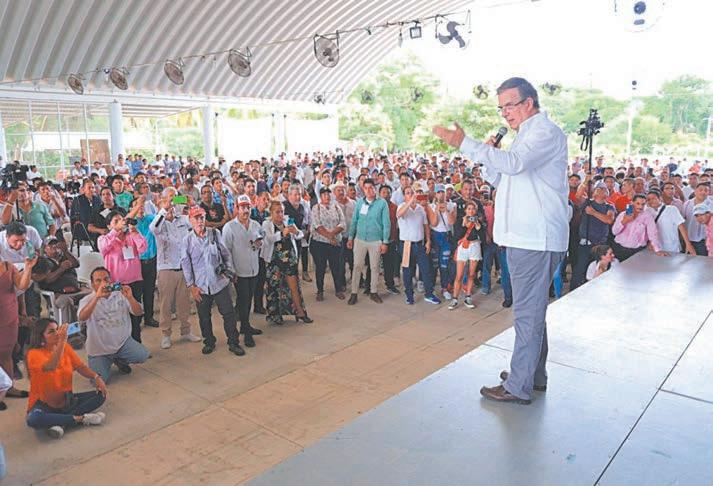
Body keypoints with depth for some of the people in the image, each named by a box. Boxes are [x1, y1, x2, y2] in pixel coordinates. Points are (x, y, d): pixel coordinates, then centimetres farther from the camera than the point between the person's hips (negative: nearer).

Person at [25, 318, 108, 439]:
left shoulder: (66, 347, 0)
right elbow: (51, 366, -37)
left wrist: (96, 377, -15)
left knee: (100, 394, -13)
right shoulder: (34, 353, -17)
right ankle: (81, 418, -25)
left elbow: (81, 367, 4)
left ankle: (60, 423, -23)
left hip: (67, 400, 6)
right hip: (44, 404, -5)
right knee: (33, 419, -38)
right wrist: (62, 341, -49)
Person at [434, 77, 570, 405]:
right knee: (532, 309, 17)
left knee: (527, 312, -5)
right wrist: (490, 153, 6)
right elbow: (498, 179, 23)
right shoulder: (525, 135, 21)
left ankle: (519, 387, 3)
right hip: (524, 236, 10)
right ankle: (534, 374, 30)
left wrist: (465, 144, -29)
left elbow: (514, 163, -29)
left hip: (536, 239, -10)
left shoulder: (546, 132, -10)